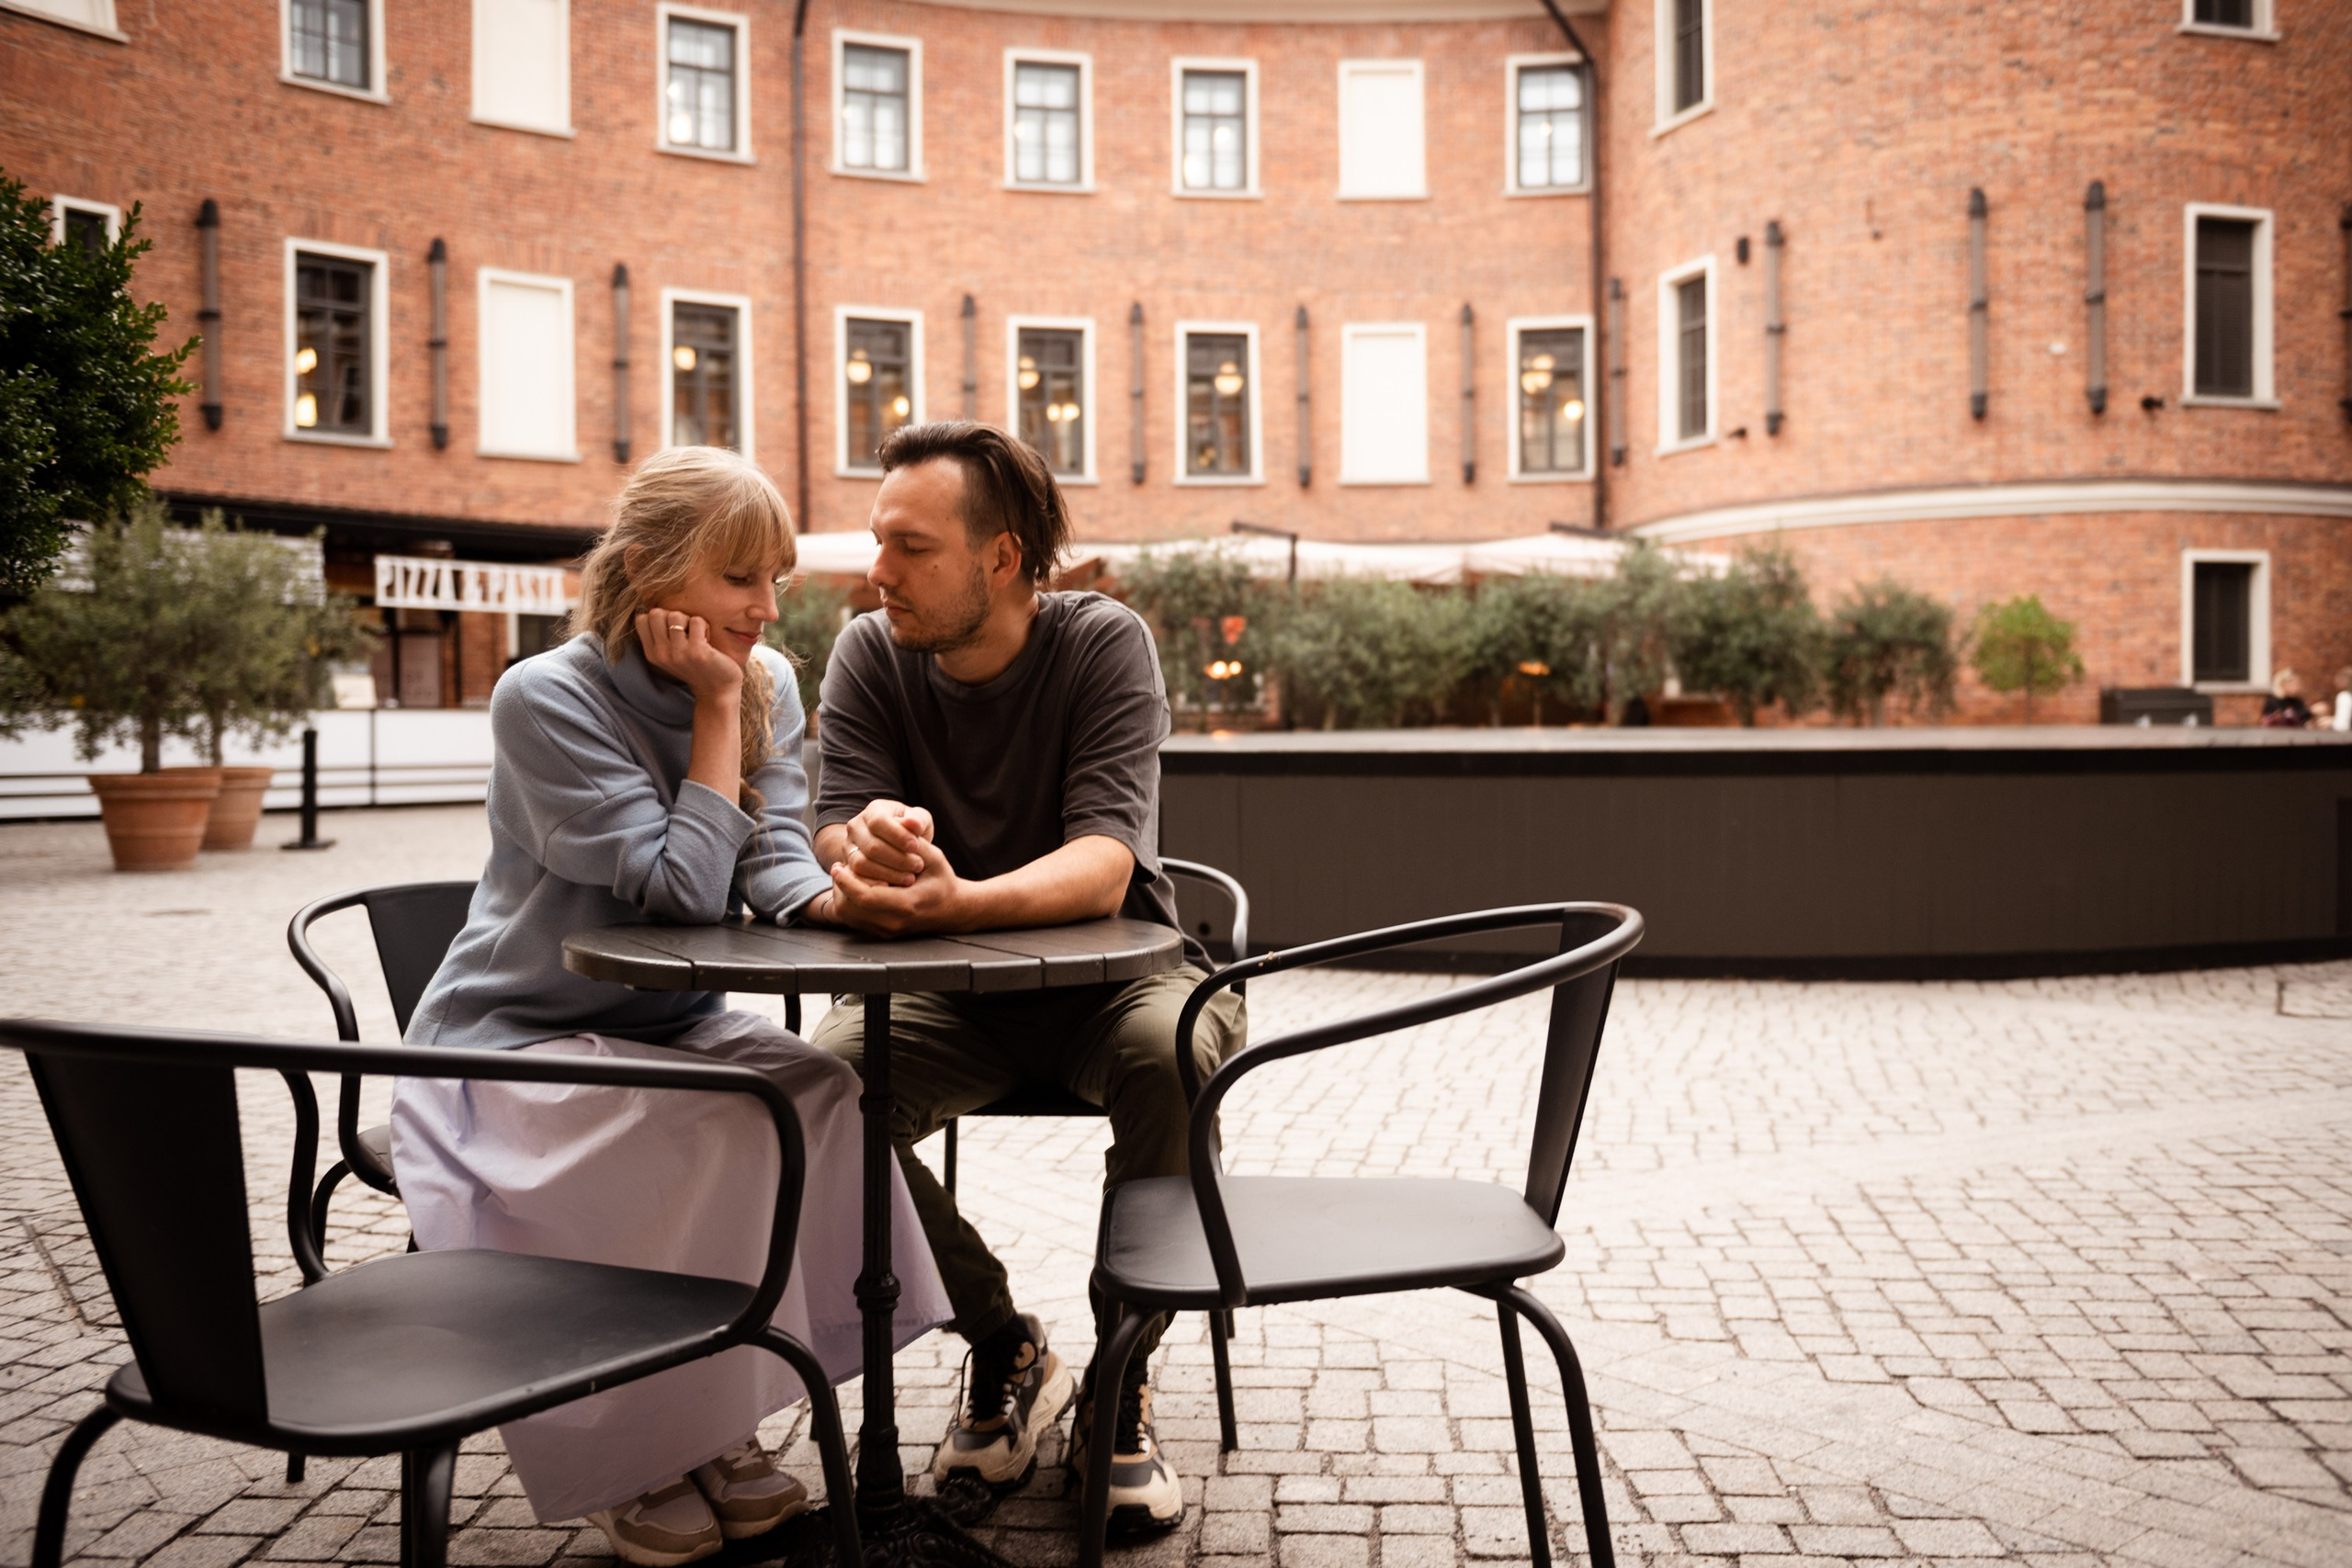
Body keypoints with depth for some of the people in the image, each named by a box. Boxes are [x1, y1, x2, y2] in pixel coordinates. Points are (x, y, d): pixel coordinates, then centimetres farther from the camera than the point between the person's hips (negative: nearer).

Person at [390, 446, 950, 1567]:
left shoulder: (767, 685, 0)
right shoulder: (547, 698, -18)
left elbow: (772, 866, -11)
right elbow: (683, 889, -24)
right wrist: (716, 710, -20)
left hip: (671, 1029, 6)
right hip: (516, 1042, -5)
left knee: (823, 1092, -22)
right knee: (714, 1133, -31)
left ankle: (719, 1429, -5)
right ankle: (637, 1463, -9)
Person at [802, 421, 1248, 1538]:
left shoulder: (1103, 643, -14)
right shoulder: (870, 655, -4)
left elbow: (1102, 867, -26)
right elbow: (838, 838, -15)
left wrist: (957, 901, -47)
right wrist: (869, 854, -42)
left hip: (1110, 973, -2)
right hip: (951, 994, 3)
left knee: (1173, 1052, -35)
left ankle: (1118, 1383, -12)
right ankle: (1004, 1350, -3)